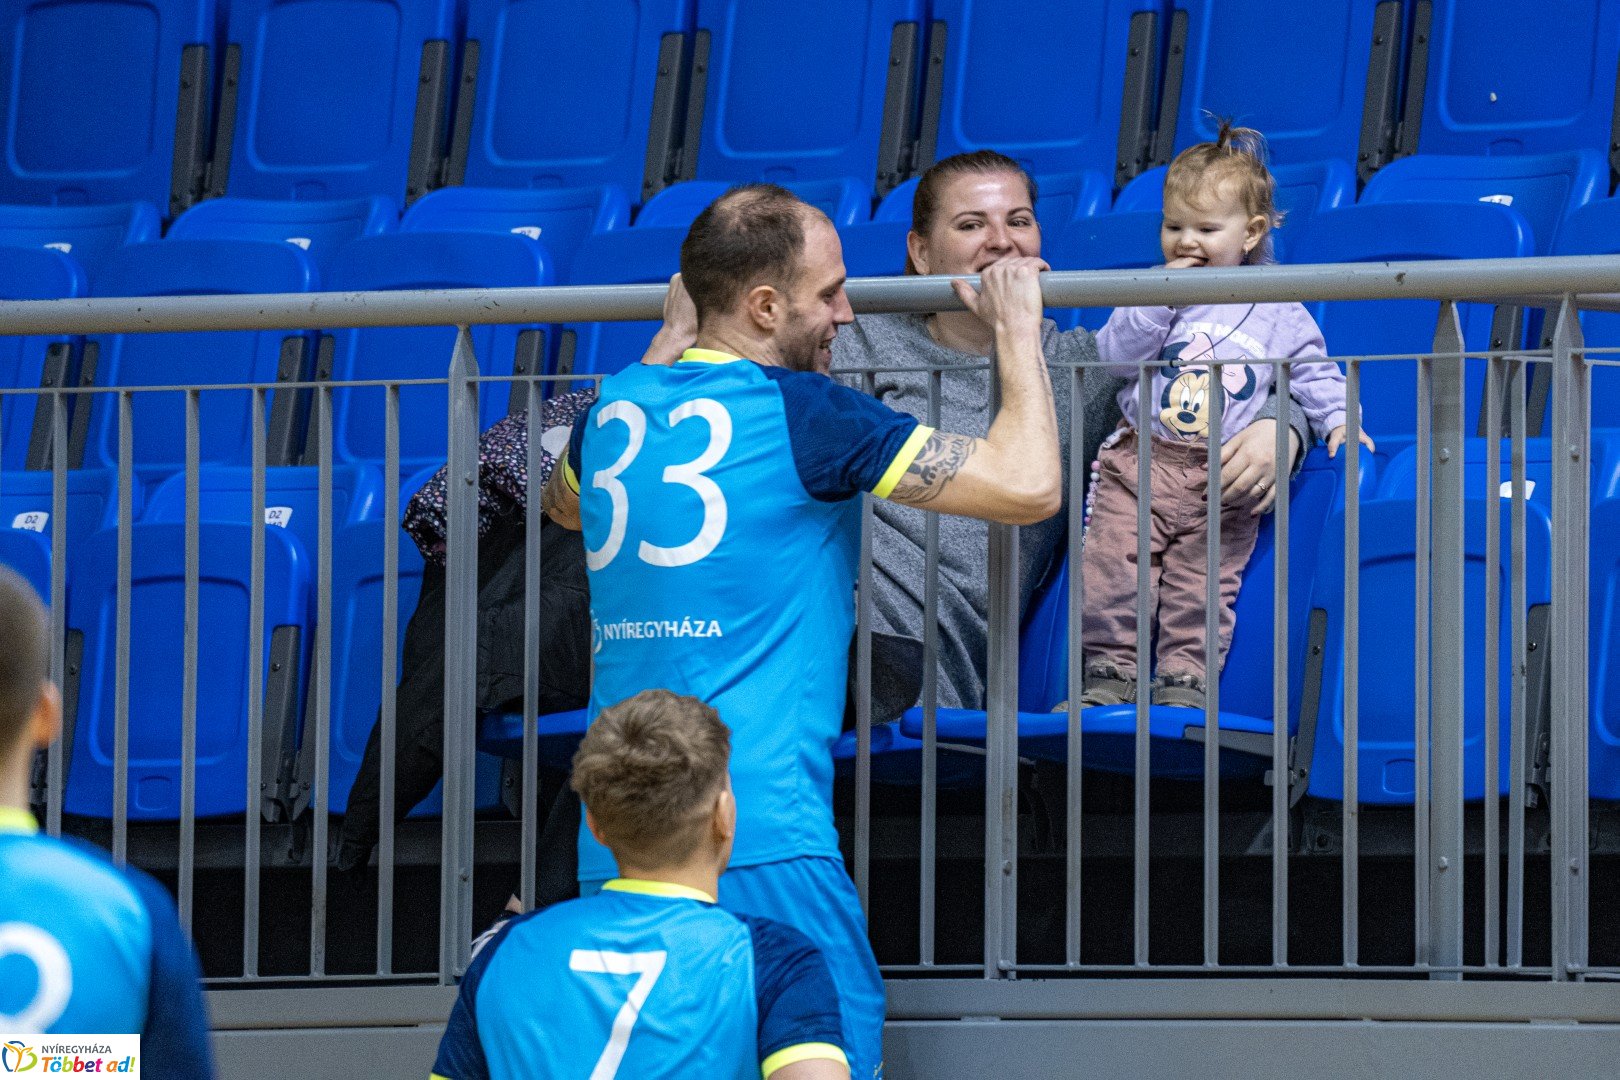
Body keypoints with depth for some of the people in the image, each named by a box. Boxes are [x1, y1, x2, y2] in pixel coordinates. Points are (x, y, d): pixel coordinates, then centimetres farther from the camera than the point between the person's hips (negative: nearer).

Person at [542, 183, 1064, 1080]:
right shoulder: (801, 412, -7)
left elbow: (565, 502, 39)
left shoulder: (615, 408, 12)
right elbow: (1029, 485, -8)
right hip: (761, 839, -7)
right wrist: (1018, 331, 8)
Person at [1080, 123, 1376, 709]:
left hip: (1222, 482, -1)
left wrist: (1338, 419, -7)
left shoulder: (1279, 313, 6)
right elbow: (1115, 354, -4)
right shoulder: (1151, 294, 7)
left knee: (1200, 582, -5)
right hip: (1141, 461, 1)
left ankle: (1183, 681, 2)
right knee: (1114, 568, -6)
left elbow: (1313, 370, 11)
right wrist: (1161, 297, -12)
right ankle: (1110, 674, 4)